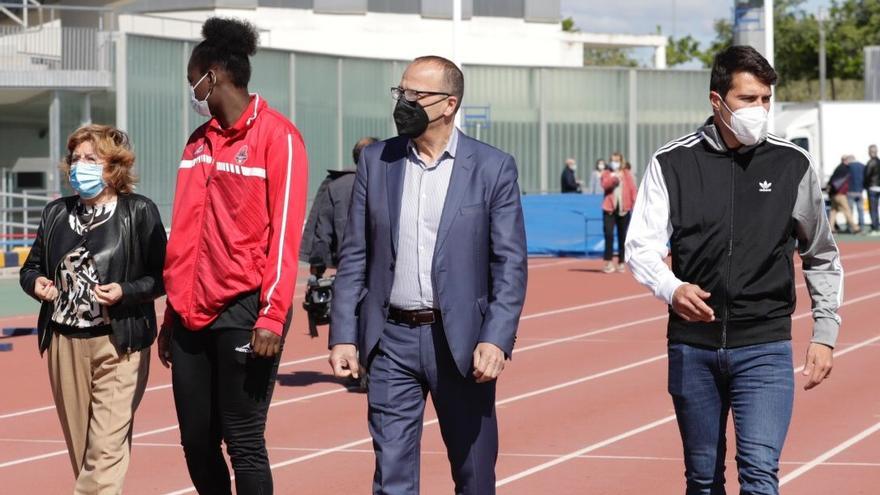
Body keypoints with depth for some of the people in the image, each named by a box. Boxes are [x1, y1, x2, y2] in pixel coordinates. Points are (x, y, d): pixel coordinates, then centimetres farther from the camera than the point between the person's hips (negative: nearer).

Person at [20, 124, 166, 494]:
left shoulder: (139, 212, -3)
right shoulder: (56, 213, 12)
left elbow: (161, 276, -5)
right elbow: (31, 266, 20)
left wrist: (126, 291, -21)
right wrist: (36, 282, -2)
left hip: (119, 343, -5)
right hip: (64, 343, 6)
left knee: (106, 447, -11)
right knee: (79, 447, 10)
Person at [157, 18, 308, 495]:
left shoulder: (276, 136, -6)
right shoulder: (199, 141, 14)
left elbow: (284, 233, -12)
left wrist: (272, 315, -18)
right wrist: (172, 314, 17)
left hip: (243, 311, -7)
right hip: (193, 313, 7)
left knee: (243, 443, -4)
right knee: (196, 442, 8)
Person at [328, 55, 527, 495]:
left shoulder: (493, 168, -3)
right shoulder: (376, 161, 6)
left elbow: (510, 265, -4)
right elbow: (354, 257, 7)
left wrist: (496, 340, -15)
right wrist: (343, 336, 0)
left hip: (460, 342, -2)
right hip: (392, 339, 2)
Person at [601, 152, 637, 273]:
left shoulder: (627, 174, 10)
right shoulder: (606, 173, 8)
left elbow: (633, 189, 3)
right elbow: (605, 185, -12)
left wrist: (635, 203, -7)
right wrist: (614, 177, -25)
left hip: (623, 209, 1)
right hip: (609, 208, -1)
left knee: (623, 236, 4)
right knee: (609, 234, -13)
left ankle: (621, 263, 12)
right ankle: (608, 262, -10)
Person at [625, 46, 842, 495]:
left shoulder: (791, 164, 1)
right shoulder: (672, 163, -1)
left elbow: (822, 257, 10)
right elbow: (641, 246, -4)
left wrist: (825, 335, 6)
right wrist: (671, 288, -25)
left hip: (765, 346, -1)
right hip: (693, 344, 1)